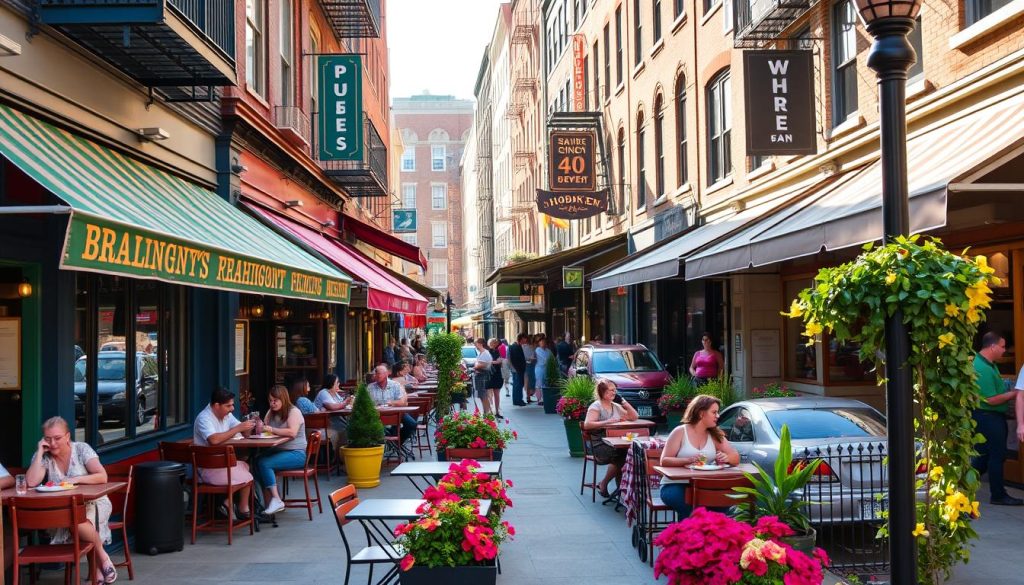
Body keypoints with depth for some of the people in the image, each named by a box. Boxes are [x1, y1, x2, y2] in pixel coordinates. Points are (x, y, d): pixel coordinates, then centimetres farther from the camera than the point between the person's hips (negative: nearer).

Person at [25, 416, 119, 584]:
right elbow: (31, 482, -17)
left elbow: (102, 477, -11)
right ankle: (98, 563, -14)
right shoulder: (43, 456, 2)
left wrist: (76, 479, -22)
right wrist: (40, 452, -13)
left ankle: (102, 556, -8)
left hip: (93, 502, -2)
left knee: (79, 522, -36)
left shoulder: (82, 449, -3)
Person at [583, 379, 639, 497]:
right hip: (600, 445, -6)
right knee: (621, 456, -30)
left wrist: (623, 402, 9)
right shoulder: (596, 406, -3)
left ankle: (621, 486, -13)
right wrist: (606, 422, -24)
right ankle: (603, 484, -8)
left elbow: (634, 417, 17)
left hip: (616, 443, 6)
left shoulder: (616, 406, 18)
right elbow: (587, 425, -17)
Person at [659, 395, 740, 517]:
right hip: (675, 485, -4)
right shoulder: (680, 432, -1)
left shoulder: (715, 436, 12)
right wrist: (688, 460, -24)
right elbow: (664, 461, -7)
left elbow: (736, 457, 7)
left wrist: (726, 458, -17)